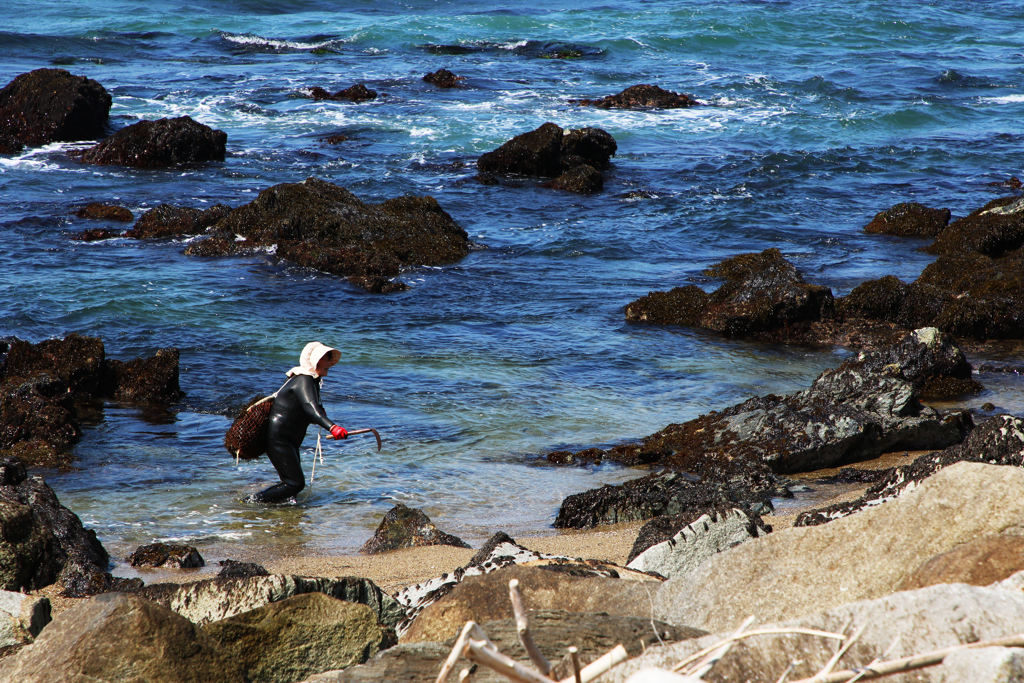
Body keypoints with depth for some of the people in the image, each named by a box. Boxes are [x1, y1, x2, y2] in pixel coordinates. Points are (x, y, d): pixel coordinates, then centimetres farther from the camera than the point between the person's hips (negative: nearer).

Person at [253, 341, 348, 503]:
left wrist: (319, 412, 2)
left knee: (294, 482, 17)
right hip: (278, 439, -11)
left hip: (289, 441, 11)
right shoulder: (304, 380, -19)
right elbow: (310, 407, -37)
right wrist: (332, 427, -51)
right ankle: (253, 502, -12)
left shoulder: (311, 380, 13)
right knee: (295, 483, -17)